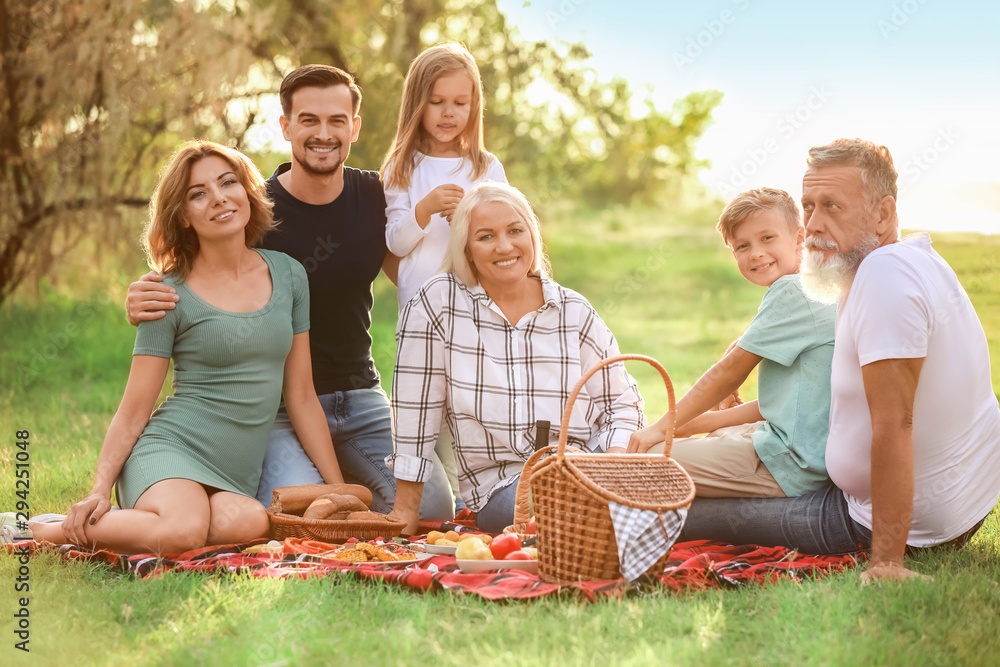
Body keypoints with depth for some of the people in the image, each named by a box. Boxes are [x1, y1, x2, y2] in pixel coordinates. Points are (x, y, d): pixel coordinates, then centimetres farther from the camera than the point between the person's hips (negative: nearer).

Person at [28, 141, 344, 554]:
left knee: (246, 523, -36)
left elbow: (301, 396, 13)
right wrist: (100, 489, -13)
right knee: (184, 531, -39)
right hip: (170, 448, -3)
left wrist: (339, 490, 11)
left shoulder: (288, 274, 10)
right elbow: (133, 411, 0)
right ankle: (43, 532, -12)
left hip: (238, 478, 3)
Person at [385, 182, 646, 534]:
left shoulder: (574, 312, 7)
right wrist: (405, 508, -1)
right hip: (500, 488, -3)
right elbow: (416, 412, -2)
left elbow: (620, 401, 10)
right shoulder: (437, 303, -3)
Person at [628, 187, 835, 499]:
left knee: (648, 459, -11)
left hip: (792, 463, -11)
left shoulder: (792, 291, -13)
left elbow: (729, 373, -11)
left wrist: (664, 425, -2)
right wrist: (690, 424, 13)